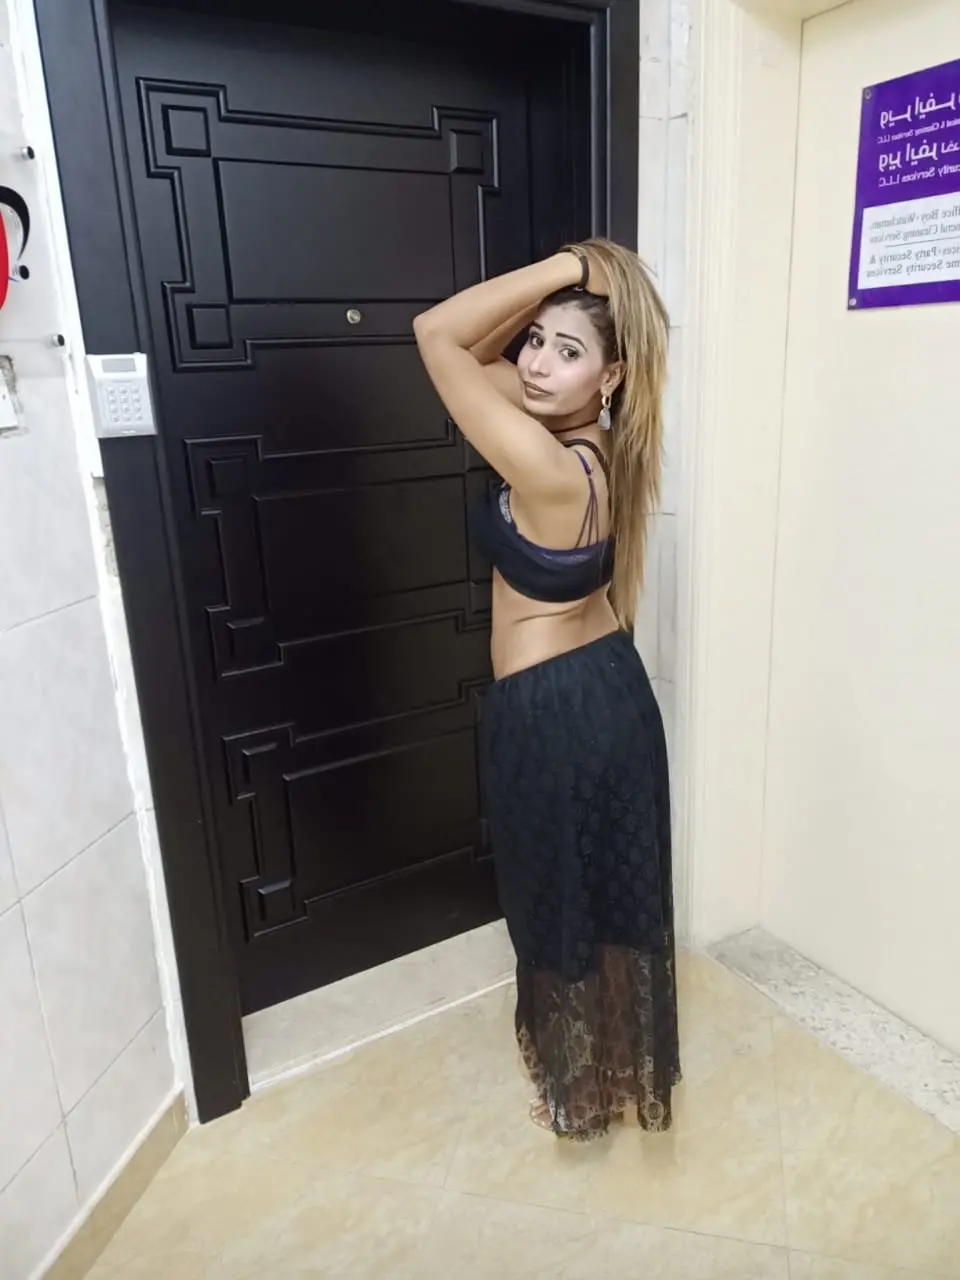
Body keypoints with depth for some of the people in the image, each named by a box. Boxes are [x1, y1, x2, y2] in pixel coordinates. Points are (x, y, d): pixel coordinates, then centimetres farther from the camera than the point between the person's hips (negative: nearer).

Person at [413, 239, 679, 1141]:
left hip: (551, 714, -9)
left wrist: (564, 267, -18)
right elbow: (479, 355, 9)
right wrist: (559, 289, -2)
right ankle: (625, 1064, 47)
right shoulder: (601, 444, -1)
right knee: (614, 890, 23)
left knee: (560, 902, 14)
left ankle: (583, 1089, 38)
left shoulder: (547, 467, -27)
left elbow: (437, 334, -21)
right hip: (612, 689, 9)